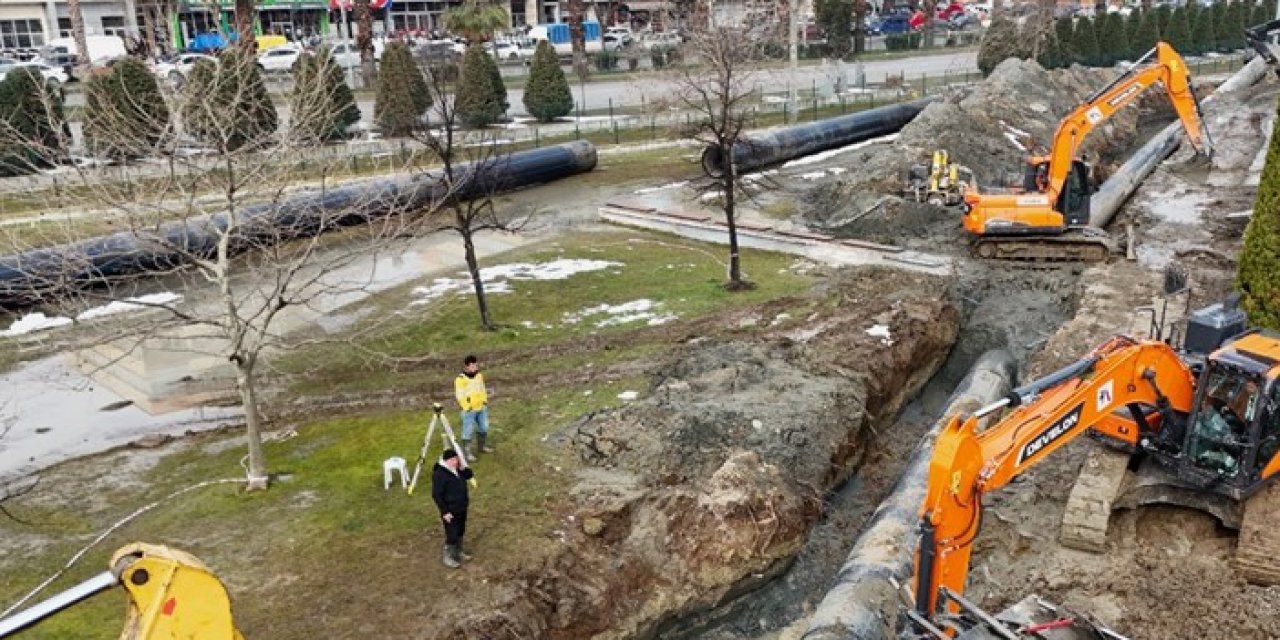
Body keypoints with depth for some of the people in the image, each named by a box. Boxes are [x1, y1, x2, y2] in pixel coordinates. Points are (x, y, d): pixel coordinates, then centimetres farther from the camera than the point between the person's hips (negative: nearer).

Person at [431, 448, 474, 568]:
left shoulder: (457, 469, 0)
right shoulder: (439, 474, -25)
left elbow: (470, 475, 11)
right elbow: (436, 495, -23)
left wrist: (463, 467, -9)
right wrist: (445, 512, -22)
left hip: (461, 508, 8)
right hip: (450, 511, -8)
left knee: (460, 532, 22)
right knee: (452, 535, 2)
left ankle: (458, 552, 41)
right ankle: (448, 558, 21)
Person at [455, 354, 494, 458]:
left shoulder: (479, 376, 5)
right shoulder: (460, 379, -17)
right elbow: (460, 395, -15)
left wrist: (485, 401, 9)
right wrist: (467, 407, -16)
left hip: (481, 408, 7)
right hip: (469, 410, -7)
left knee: (483, 428, 19)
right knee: (468, 431, -2)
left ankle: (482, 446, 39)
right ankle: (468, 452, 7)